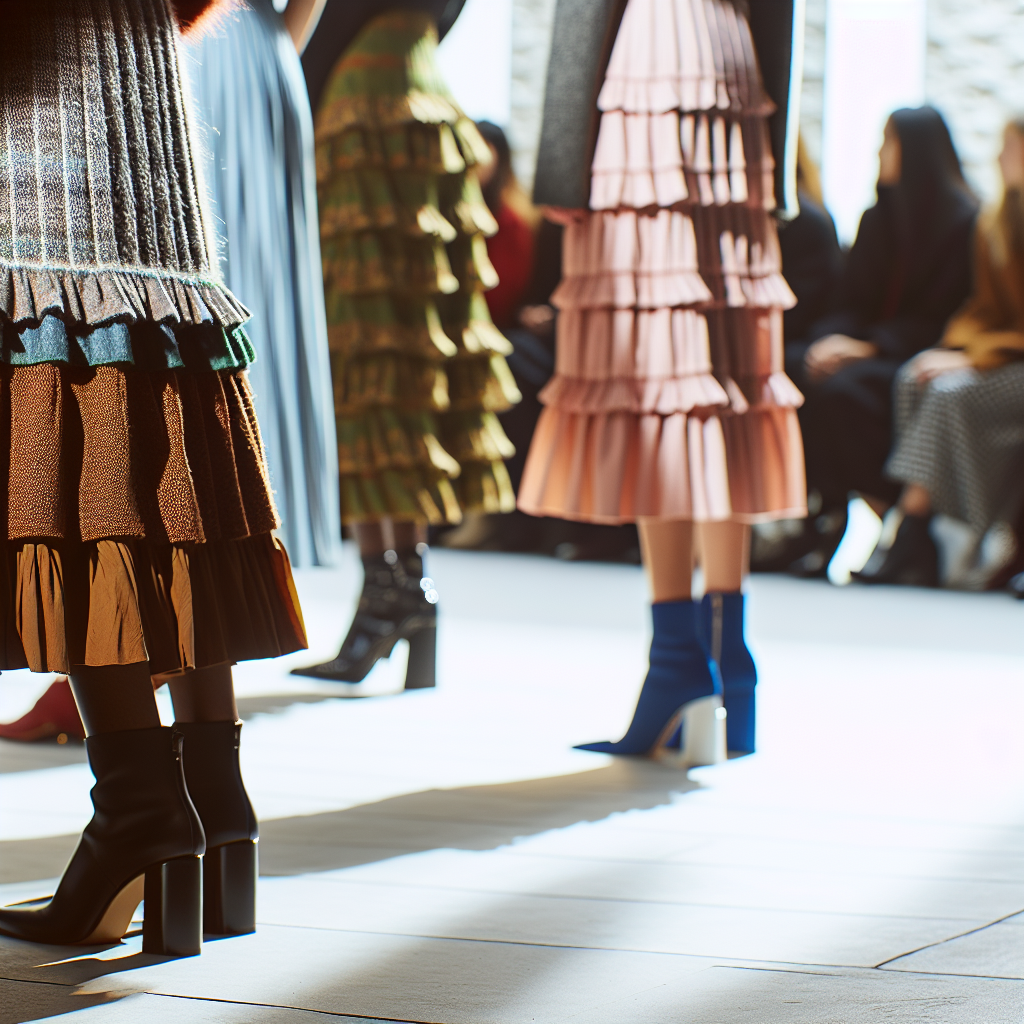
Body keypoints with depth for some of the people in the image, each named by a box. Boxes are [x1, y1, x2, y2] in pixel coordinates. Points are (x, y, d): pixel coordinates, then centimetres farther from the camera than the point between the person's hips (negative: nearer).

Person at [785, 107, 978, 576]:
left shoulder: (963, 223, -7)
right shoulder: (879, 218, 15)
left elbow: (944, 318, -12)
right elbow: (851, 301, 13)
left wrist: (869, 346, -21)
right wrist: (831, 338, -10)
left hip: (914, 358, -7)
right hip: (865, 342, 7)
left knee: (842, 390, -36)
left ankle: (882, 514, -23)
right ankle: (830, 513, -21)